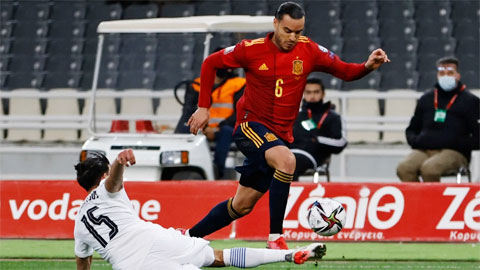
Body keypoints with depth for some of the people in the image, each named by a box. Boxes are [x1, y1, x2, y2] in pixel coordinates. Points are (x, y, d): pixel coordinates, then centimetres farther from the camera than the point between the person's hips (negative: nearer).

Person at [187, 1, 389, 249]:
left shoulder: (308, 50, -2)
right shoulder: (253, 49, -9)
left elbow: (344, 71, 3)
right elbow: (210, 63, 3)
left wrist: (368, 66, -18)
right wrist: (203, 107, 0)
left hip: (279, 135, 5)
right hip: (251, 126, -5)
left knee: (241, 206, 10)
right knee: (286, 160, -34)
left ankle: (190, 235, 29)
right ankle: (275, 237, -31)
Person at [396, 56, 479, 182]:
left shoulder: (469, 100, 10)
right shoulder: (426, 99, 22)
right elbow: (412, 128, 29)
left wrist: (460, 143, -12)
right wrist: (414, 140, 7)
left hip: (453, 153, -4)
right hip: (423, 150, 4)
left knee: (429, 168, -38)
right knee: (403, 168, -30)